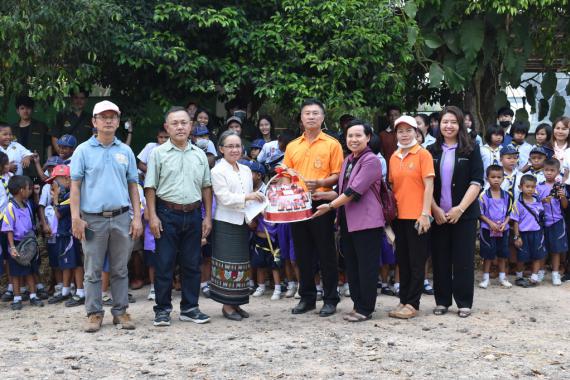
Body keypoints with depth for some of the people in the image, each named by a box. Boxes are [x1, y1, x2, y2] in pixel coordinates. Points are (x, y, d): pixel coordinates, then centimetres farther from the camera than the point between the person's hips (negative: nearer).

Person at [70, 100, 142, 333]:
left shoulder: (125, 151, 10)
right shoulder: (83, 150, 2)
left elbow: (133, 186, 12)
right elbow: (75, 185, 0)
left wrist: (137, 217, 4)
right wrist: (76, 218, -8)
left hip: (121, 218, 2)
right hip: (93, 219, -2)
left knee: (120, 269, 8)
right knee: (93, 270, 4)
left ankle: (120, 311, 16)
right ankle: (94, 313, 12)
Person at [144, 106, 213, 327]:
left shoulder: (199, 155, 10)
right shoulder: (158, 153, 0)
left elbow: (206, 187, 13)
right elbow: (150, 187, -2)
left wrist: (208, 216, 7)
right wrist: (153, 216, -10)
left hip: (193, 214, 3)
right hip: (167, 214, -3)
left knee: (192, 264, 8)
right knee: (164, 264, 1)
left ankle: (189, 308, 18)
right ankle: (162, 309, 10)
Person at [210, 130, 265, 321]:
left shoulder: (246, 170, 14)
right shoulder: (217, 171, -6)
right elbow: (224, 198, -15)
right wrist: (247, 197, -24)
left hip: (242, 223, 7)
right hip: (226, 224, -7)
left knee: (241, 263, 9)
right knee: (227, 264, -4)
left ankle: (236, 303, 18)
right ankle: (227, 305, 4)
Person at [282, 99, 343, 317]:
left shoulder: (332, 144, 0)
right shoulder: (292, 146, 12)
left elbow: (337, 176, -4)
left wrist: (319, 183, -20)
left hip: (322, 204, -4)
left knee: (326, 252, 0)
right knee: (303, 253, 10)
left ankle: (330, 299, 9)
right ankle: (307, 297, 20)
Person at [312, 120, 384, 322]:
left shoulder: (371, 161, -12)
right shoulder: (347, 161, 15)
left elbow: (354, 191, -18)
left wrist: (330, 206, -12)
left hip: (367, 222, -8)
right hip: (348, 222, 8)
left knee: (366, 267, -2)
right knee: (351, 266, 12)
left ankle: (364, 309, 5)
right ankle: (358, 304, 22)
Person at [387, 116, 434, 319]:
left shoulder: (423, 154, -6)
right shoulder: (394, 157, 10)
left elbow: (428, 186, -10)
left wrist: (425, 213, -15)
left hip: (417, 216, -6)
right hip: (399, 216, 6)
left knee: (416, 262, 1)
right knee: (402, 260, 12)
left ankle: (412, 304, 6)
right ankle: (403, 300, 21)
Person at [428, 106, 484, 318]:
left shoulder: (471, 150, 1)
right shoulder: (432, 151, 7)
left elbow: (476, 183, -6)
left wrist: (459, 209, -14)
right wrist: (435, 209, -8)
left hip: (464, 214, -2)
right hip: (437, 214, 2)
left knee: (463, 259, 2)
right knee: (440, 259, 6)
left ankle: (464, 303, 9)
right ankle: (442, 301, 15)